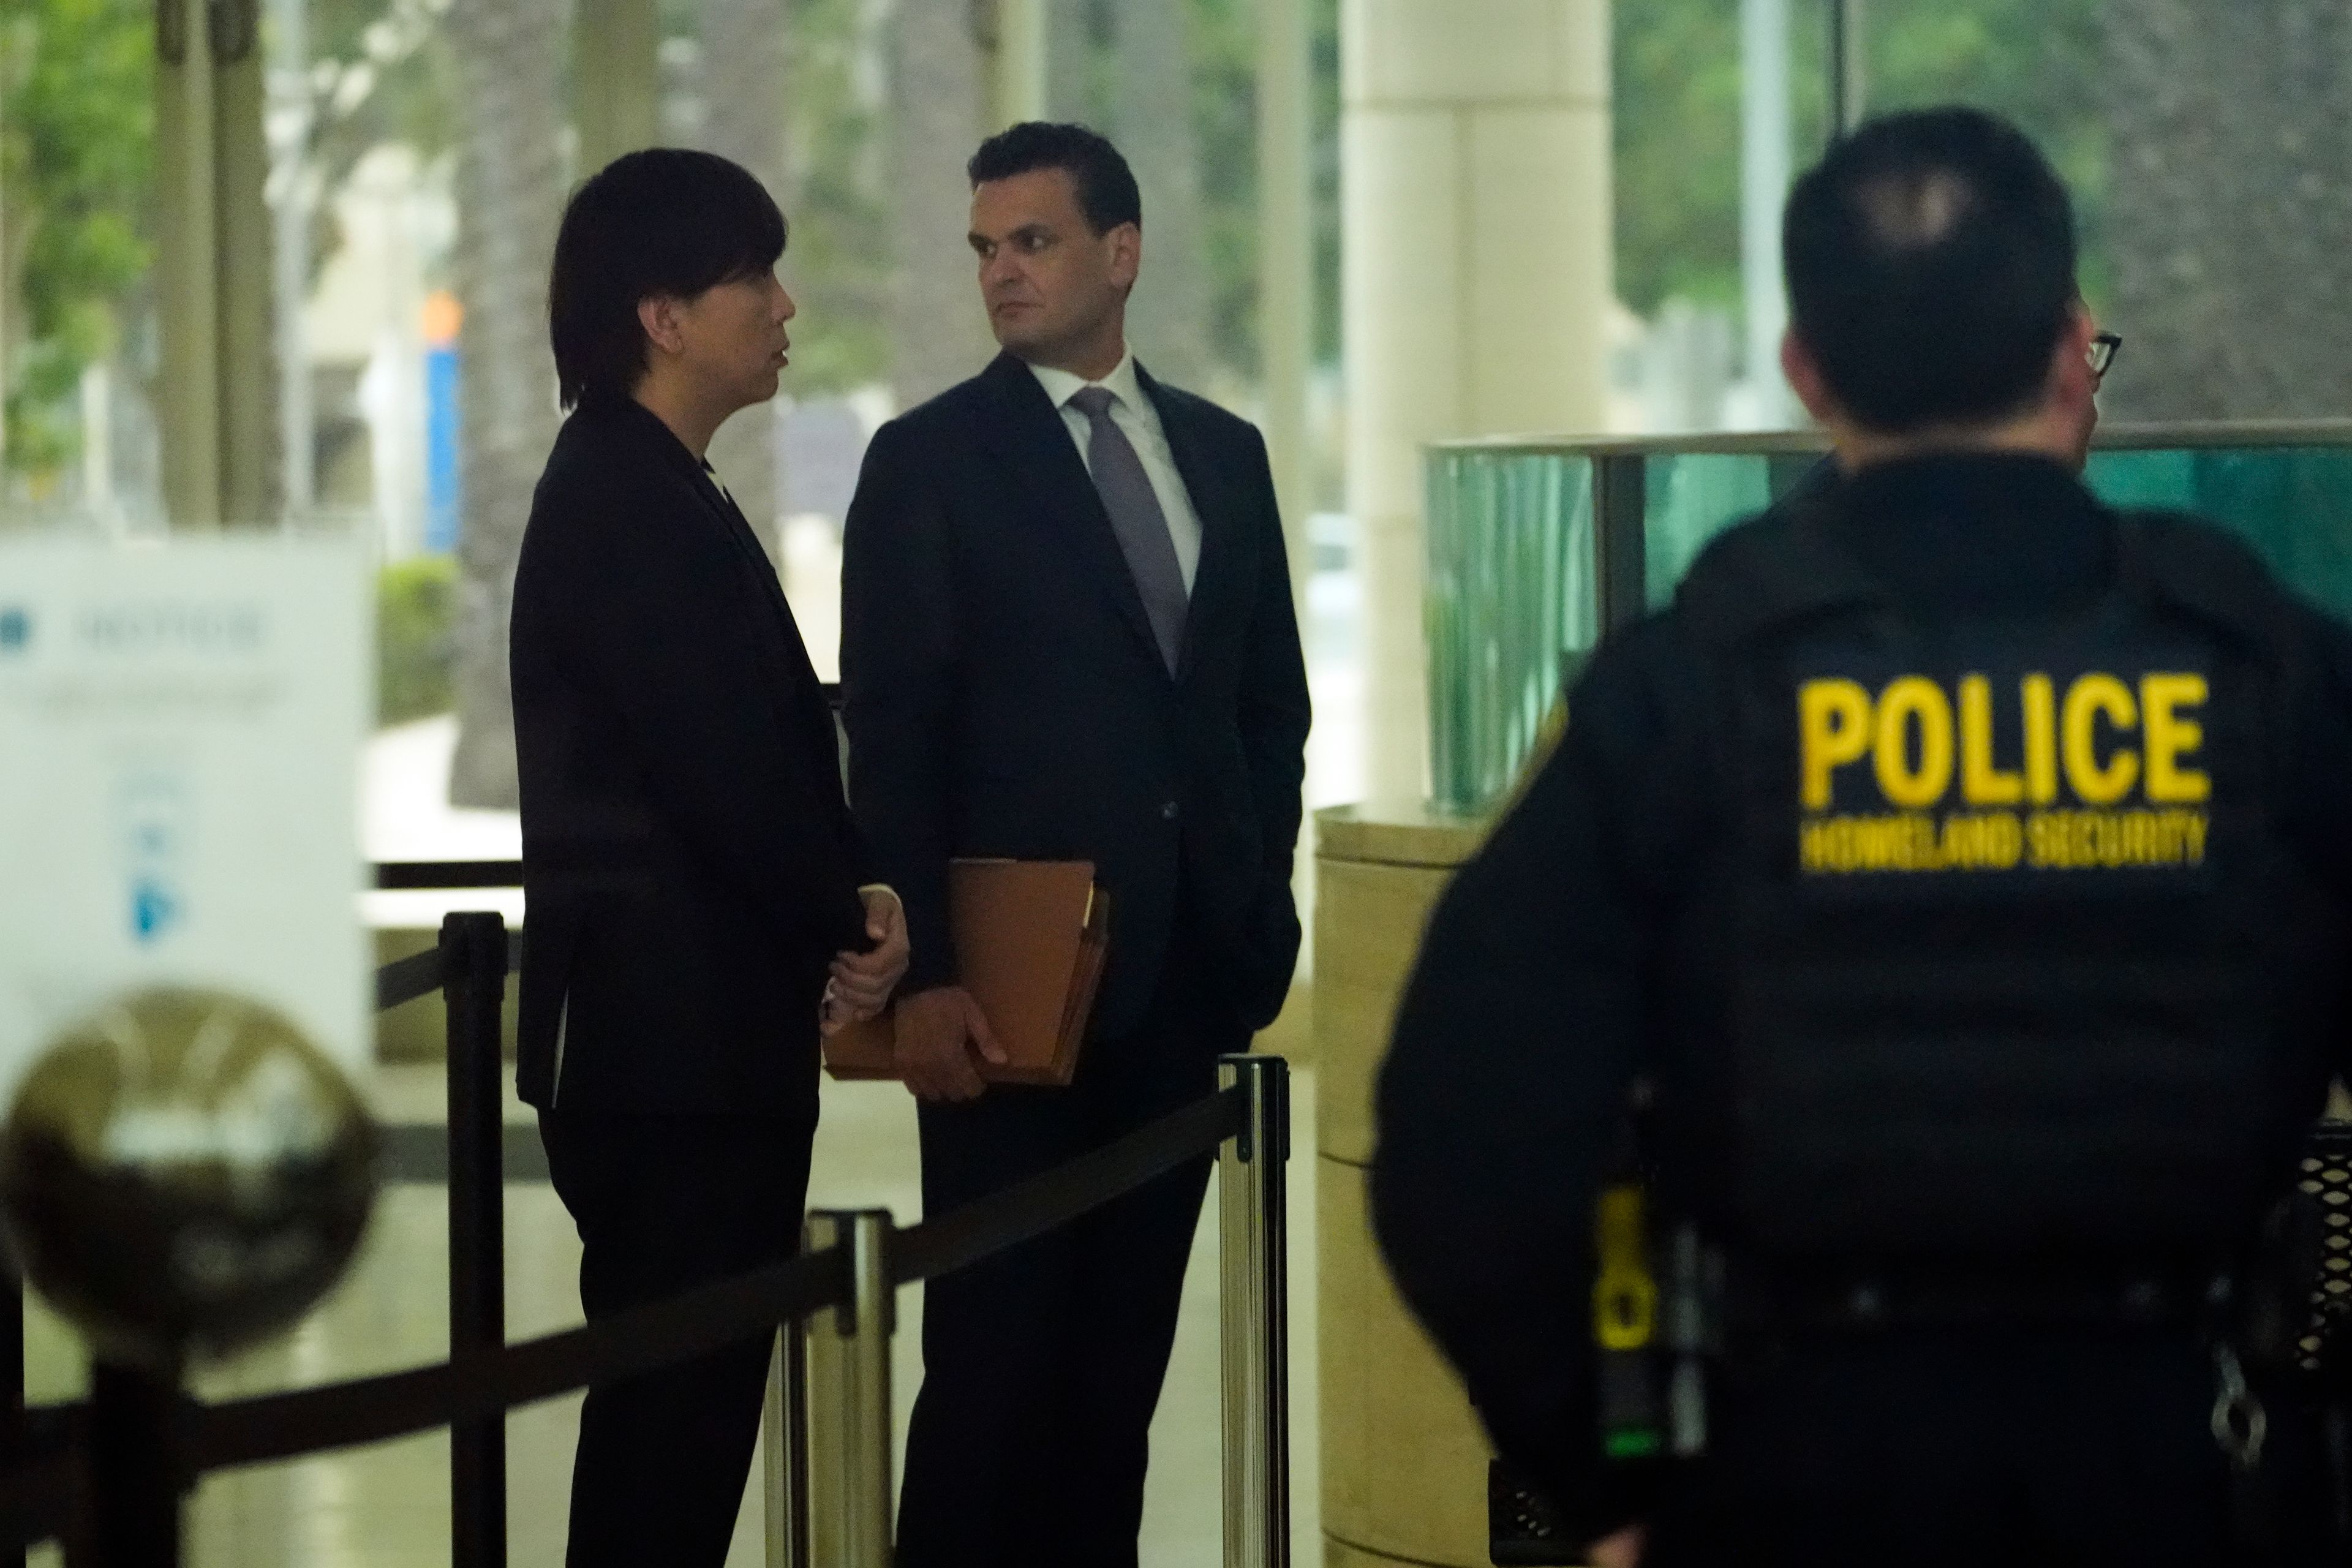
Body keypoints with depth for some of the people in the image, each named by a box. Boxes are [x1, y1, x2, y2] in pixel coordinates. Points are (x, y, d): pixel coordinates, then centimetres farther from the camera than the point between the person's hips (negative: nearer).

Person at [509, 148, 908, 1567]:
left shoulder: (655, 492, 17)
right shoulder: (624, 504, -14)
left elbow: (767, 744, 16)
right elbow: (718, 761, -18)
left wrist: (848, 898, 0)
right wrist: (849, 919, -3)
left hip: (701, 1037, 10)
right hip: (675, 1037, -10)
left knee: (688, 1411, 10)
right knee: (674, 1416, -8)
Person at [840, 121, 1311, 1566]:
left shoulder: (1223, 454, 12)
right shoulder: (931, 463, -2)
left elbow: (1273, 703, 18)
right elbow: (893, 739, -7)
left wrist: (1260, 900, 7)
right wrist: (922, 980, -14)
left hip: (1183, 971, 4)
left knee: (1126, 1338, 6)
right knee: (997, 1344, -4)